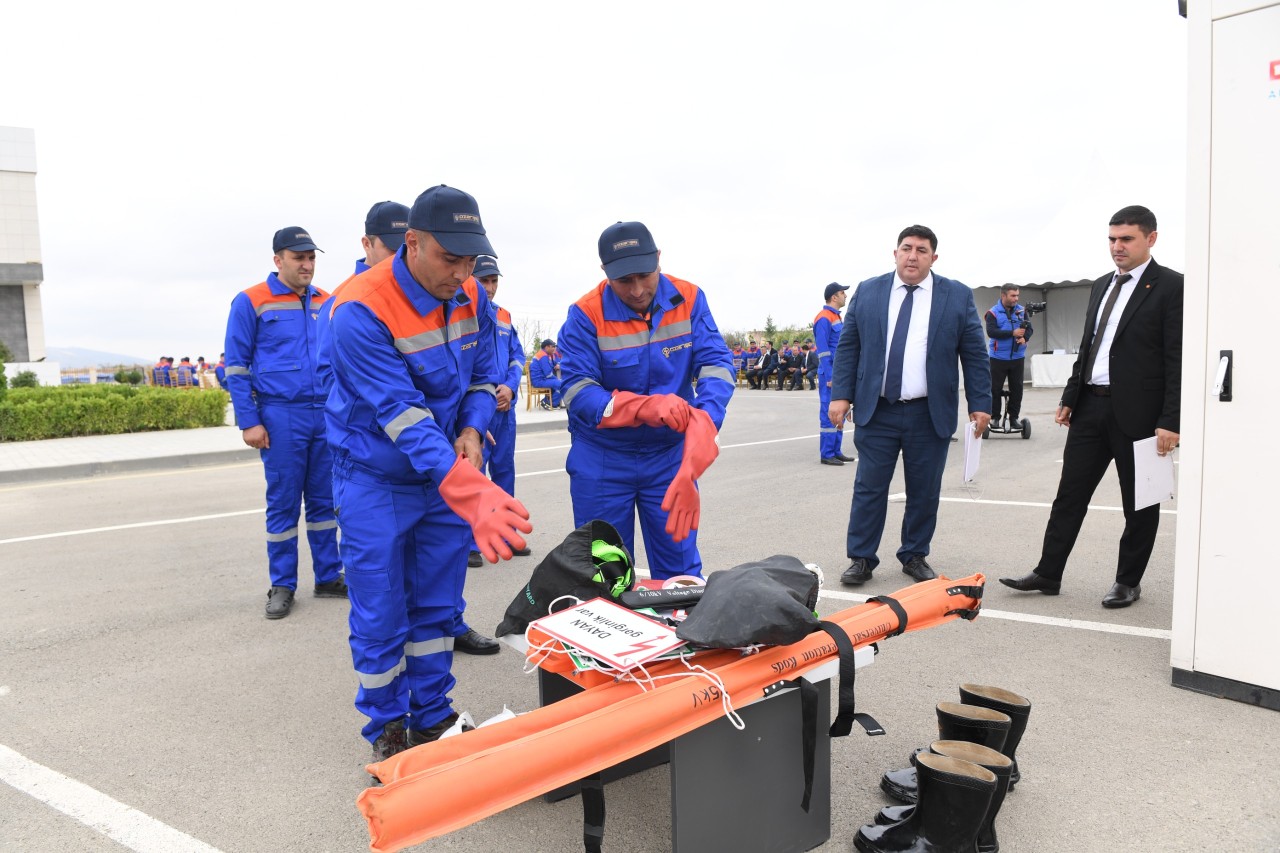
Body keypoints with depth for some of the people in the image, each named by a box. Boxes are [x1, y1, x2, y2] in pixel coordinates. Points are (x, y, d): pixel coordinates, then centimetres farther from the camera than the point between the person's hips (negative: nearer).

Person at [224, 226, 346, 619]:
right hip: (281, 416, -3)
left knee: (324, 500, 10)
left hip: (327, 415, 4)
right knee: (283, 503, 4)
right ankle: (282, 586, 16)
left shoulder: (326, 302, 10)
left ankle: (329, 577, 20)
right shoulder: (251, 302, -1)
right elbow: (236, 366, -2)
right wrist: (248, 421, -8)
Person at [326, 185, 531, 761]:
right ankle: (387, 733, 24)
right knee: (380, 617, 3)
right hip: (377, 480, -5)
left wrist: (472, 431, -12)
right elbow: (402, 414, -32)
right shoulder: (361, 310, -25)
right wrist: (470, 491, -42)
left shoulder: (470, 297, -6)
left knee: (436, 606, 13)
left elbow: (483, 374, 8)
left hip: (448, 473, 5)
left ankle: (432, 720, 30)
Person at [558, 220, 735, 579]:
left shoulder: (688, 299, -6)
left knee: (680, 569, 10)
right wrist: (646, 407, -37)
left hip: (670, 455, 2)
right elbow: (578, 392, -21)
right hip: (602, 460, -1)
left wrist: (705, 419, -33)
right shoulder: (587, 315, -14)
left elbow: (715, 362, -12)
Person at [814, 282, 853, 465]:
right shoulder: (824, 319, -12)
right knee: (829, 414, -5)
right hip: (831, 374, -9)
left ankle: (836, 451, 19)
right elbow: (822, 351, -17)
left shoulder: (837, 317, 16)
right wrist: (830, 378, -20)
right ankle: (826, 454, 0)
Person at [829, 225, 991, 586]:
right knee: (868, 488, 2)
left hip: (931, 414, 0)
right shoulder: (867, 292, 6)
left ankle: (915, 556, 23)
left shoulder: (958, 296, 4)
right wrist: (841, 394, -2)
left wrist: (980, 403, -2)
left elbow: (975, 353, 4)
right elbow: (847, 346, 6)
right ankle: (861, 559, 12)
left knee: (924, 491, 8)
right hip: (876, 411, 0)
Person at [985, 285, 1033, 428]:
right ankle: (995, 418, 13)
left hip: (1018, 357, 3)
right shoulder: (993, 313, -7)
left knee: (1017, 389, 6)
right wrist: (1013, 333, -24)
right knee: (995, 389, 2)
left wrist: (1024, 337, -18)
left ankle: (1014, 418, 15)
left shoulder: (1021, 310, 6)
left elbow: (1029, 328, 5)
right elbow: (991, 332, -18)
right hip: (998, 358, -3)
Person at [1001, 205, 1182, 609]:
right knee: (1070, 493, 8)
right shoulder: (1102, 285, 14)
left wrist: (1170, 422, -16)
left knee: (1140, 503, 8)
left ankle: (1128, 581, 21)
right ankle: (1048, 574, 16)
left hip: (1137, 412, -6)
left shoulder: (1172, 287, -8)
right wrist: (1069, 398, 13)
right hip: (1091, 407, 6)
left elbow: (1178, 359, -12)